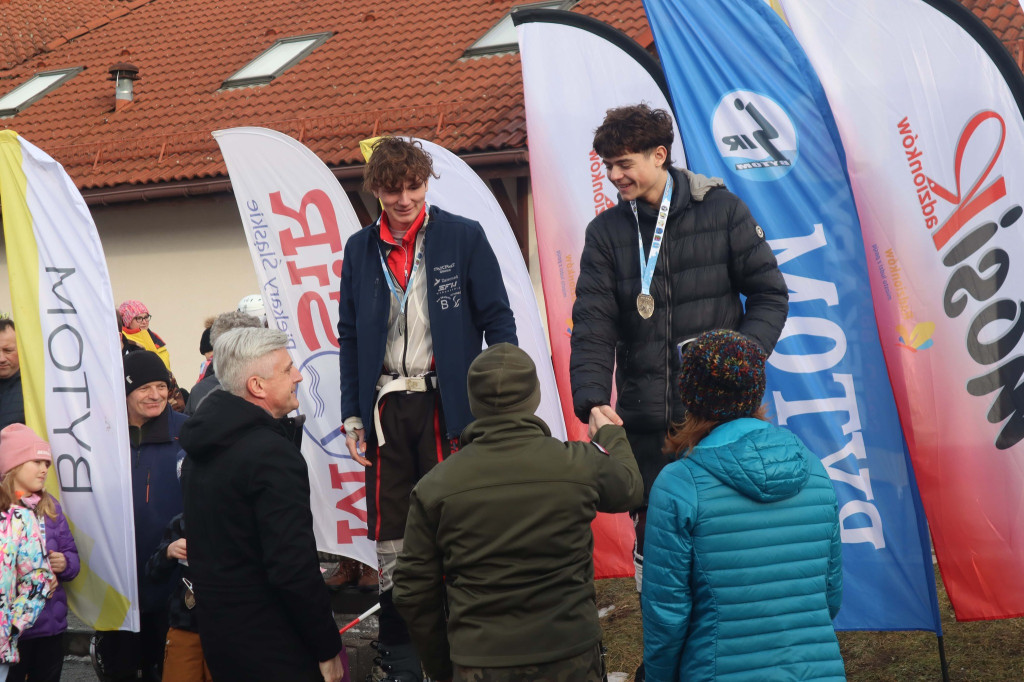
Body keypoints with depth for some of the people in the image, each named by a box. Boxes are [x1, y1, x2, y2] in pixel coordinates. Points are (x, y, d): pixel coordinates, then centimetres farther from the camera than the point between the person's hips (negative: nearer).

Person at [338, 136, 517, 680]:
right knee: (390, 537, 4)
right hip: (385, 407, 3)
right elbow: (349, 336, 12)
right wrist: (352, 414, 6)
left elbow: (497, 320, -2)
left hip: (447, 402, -3)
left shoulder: (463, 237, 0)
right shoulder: (360, 249, 9)